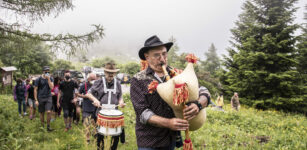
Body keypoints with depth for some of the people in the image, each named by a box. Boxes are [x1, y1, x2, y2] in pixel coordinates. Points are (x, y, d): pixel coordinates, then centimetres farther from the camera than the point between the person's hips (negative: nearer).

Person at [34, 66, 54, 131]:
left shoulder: (51, 78, 2)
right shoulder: (38, 79, -4)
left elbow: (51, 87, -12)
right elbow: (35, 90, -2)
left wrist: (48, 79, -18)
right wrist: (36, 100, -6)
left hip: (48, 97, 1)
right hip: (40, 98, -1)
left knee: (49, 112, -11)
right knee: (41, 113, 8)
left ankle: (48, 126, 3)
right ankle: (42, 126, 25)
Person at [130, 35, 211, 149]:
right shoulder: (138, 80, -7)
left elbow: (203, 91, -1)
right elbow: (142, 112, -13)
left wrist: (198, 105, -22)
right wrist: (168, 123, -26)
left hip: (172, 139, 3)